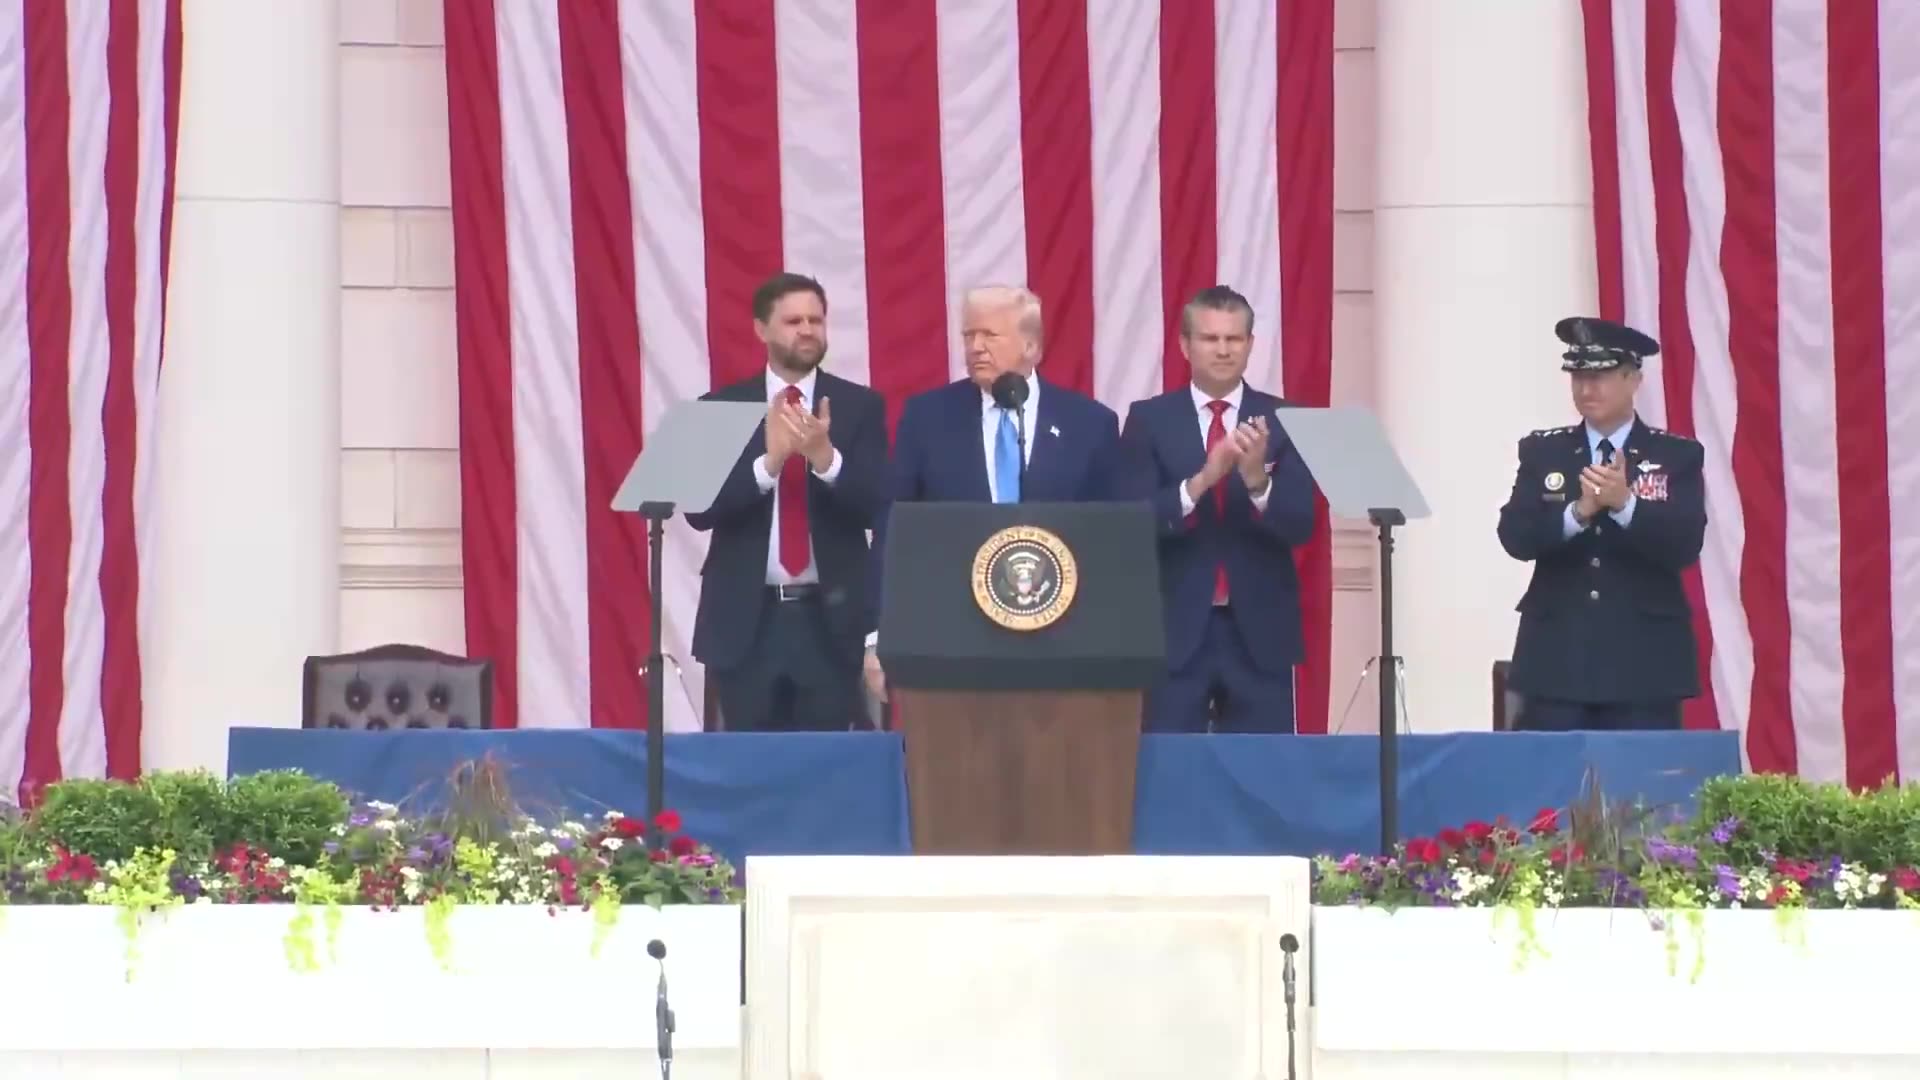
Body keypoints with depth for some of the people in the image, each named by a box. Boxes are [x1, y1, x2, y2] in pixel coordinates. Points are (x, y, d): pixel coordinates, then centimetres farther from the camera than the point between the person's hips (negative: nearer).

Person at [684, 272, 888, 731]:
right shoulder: (719, 408, 4)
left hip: (831, 617, 0)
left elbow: (877, 505, -5)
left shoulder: (860, 405, 4)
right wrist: (768, 463, -20)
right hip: (747, 618, 0)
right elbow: (700, 509, -5)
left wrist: (825, 456, -22)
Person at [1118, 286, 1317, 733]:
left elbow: (1301, 526, -4)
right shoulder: (1149, 420, 3)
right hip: (1176, 628, -1)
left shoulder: (1282, 421, 4)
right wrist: (1202, 479, -22)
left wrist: (1257, 478, -24)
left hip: (1260, 630, 1)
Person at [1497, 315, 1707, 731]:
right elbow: (1516, 537, -2)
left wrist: (1625, 504, -23)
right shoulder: (1541, 451, 10)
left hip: (1644, 661, -1)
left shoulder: (1677, 456, 4)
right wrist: (1578, 512, -19)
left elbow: (1684, 546, -8)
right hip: (1556, 659, 2)